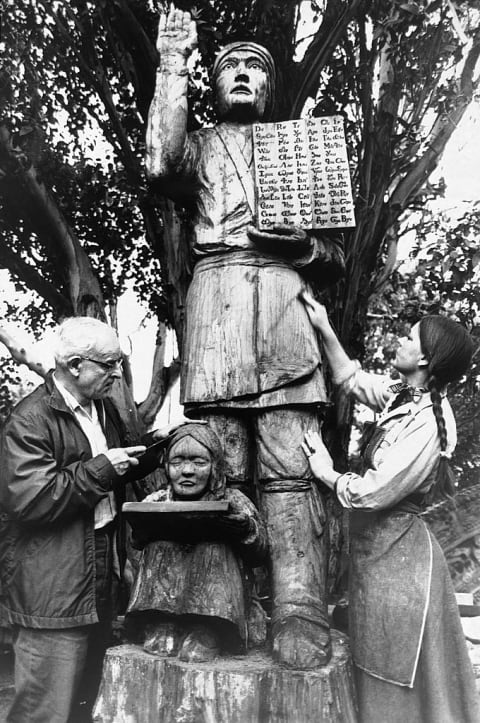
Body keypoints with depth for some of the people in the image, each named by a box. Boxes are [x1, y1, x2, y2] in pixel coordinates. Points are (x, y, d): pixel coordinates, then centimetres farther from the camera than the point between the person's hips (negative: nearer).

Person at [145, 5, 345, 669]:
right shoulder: (200, 144, 25)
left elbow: (336, 259, 22)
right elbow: (163, 165, -3)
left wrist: (304, 243, -1)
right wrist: (172, 63, 2)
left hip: (285, 296, 1)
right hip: (216, 295, 0)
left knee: (290, 469, -10)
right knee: (215, 467, -7)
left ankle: (301, 619, -10)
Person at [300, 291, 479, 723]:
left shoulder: (426, 423, -25)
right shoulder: (404, 397, 0)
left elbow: (373, 492, -24)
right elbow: (352, 379, 15)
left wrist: (328, 475, -7)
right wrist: (325, 329, 10)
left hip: (395, 553, -8)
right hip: (379, 546, 9)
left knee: (402, 684, 9)